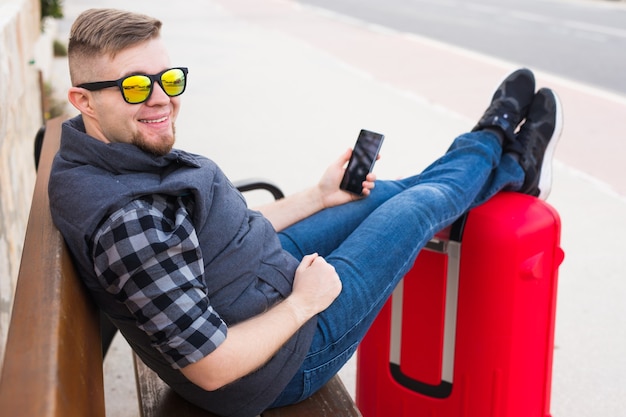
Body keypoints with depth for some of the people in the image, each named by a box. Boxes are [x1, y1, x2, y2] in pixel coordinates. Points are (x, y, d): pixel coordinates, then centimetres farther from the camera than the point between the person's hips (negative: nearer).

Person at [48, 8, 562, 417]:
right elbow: (211, 369, -33)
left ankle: (512, 168, 40)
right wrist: (303, 304, -19)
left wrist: (320, 197, 9)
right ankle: (490, 141, 35)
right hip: (285, 360, -9)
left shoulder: (100, 157, -6)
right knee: (417, 205, 4)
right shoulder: (129, 220, -38)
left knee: (385, 195, 16)